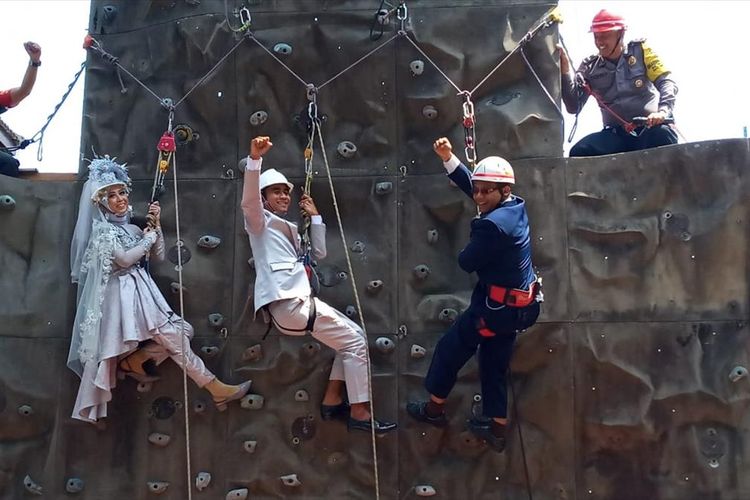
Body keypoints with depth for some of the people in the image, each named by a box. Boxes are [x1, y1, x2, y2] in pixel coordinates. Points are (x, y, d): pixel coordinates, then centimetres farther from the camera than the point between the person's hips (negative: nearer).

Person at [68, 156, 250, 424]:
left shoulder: (132, 228, 19)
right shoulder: (102, 228, -2)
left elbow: (159, 256, 14)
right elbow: (124, 259, -16)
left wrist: (156, 225, 5)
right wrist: (148, 238, -2)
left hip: (141, 290, 8)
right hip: (123, 293, -8)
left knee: (184, 331, -5)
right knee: (174, 336, -15)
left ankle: (134, 360, 6)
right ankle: (216, 389, -14)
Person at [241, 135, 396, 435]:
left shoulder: (288, 228, 27)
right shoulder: (261, 221, 2)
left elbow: (318, 253, 27)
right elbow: (248, 201, -20)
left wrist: (315, 217, 21)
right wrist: (254, 159, -32)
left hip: (297, 301, 9)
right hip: (287, 302, -9)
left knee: (353, 335, 14)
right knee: (355, 341, -7)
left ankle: (332, 401, 13)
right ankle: (359, 413, -3)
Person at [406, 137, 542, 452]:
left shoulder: (492, 225, -27)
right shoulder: (516, 206, 0)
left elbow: (466, 262, -18)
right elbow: (472, 185, 10)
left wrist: (471, 249, 3)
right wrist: (449, 158, 5)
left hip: (497, 305, -9)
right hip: (517, 305, 9)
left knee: (450, 349, 12)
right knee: (494, 364, 19)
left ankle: (435, 408, 27)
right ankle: (497, 429, 27)